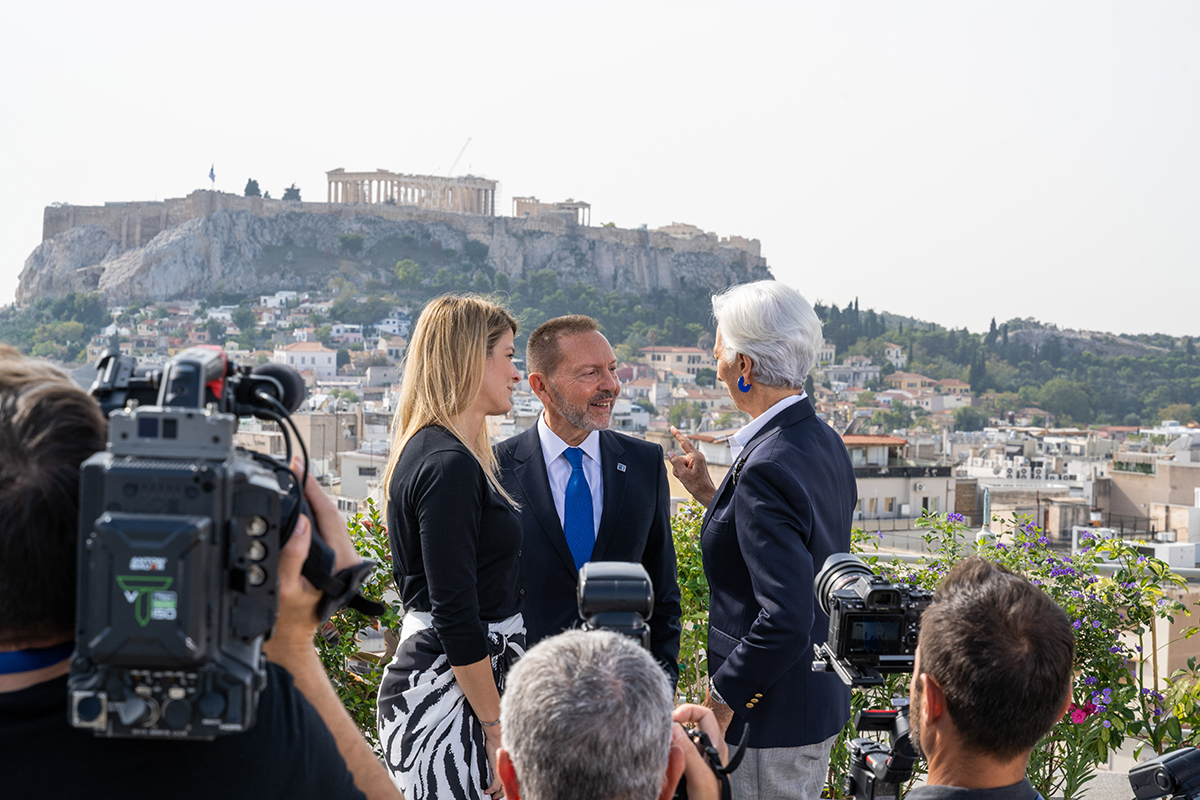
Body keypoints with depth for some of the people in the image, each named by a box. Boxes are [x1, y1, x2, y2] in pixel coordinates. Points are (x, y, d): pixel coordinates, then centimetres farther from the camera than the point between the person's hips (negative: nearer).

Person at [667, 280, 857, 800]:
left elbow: (785, 619, -29)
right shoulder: (824, 441, 5)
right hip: (823, 698, 10)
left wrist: (721, 699, -18)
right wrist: (711, 495, 13)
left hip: (774, 718, -10)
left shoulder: (767, 469, -25)